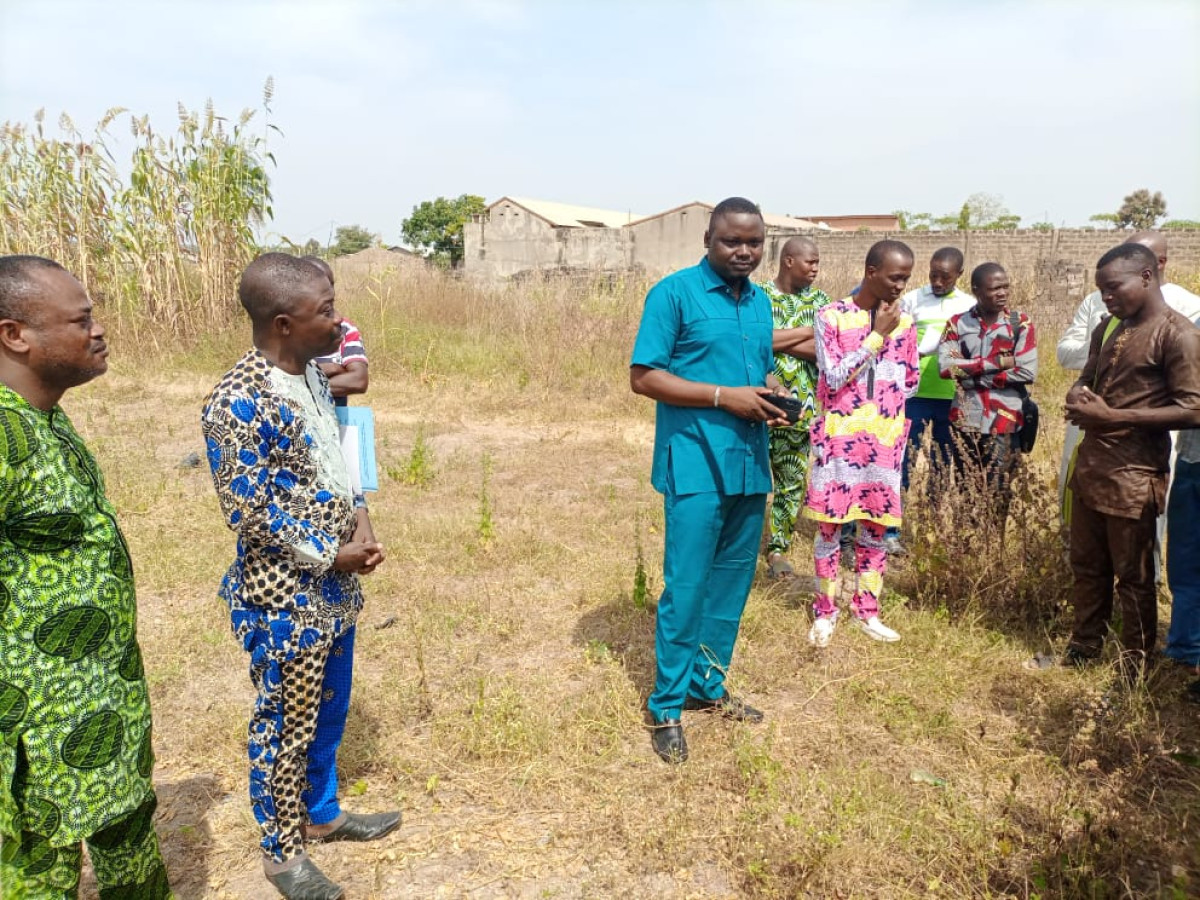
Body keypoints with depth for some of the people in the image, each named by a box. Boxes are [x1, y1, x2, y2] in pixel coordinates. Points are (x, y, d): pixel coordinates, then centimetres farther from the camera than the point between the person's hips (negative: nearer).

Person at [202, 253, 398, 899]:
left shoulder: (311, 375, 2)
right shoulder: (239, 403, -24)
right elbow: (249, 513, -22)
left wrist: (357, 516, -3)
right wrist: (333, 556, -15)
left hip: (334, 586, 8)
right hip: (285, 598, -8)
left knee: (328, 710, 23)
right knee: (285, 725, 11)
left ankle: (322, 814, 45)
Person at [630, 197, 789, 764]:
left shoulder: (760, 302, 14)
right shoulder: (674, 292, -7)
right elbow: (643, 377, -11)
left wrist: (771, 396, -1)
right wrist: (725, 397, -18)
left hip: (749, 463, 7)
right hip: (696, 465, -7)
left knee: (732, 584, 14)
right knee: (686, 588, -2)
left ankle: (708, 686, 31)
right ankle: (667, 707, 13)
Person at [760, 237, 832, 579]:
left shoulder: (820, 300, 7)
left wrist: (775, 339, -15)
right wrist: (805, 332, -14)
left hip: (800, 405, 3)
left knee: (793, 479, 9)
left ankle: (778, 548, 21)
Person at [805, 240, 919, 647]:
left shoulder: (904, 322, 6)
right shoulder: (832, 316, -6)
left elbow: (911, 381, 16)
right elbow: (834, 377, -14)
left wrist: (878, 404, 6)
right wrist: (877, 335, -14)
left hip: (885, 439, 4)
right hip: (838, 436, -3)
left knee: (875, 528, 10)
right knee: (830, 526, 4)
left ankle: (867, 610, 24)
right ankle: (825, 611, 18)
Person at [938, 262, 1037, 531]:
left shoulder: (1021, 324, 0)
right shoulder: (957, 322, 3)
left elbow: (1027, 372, -11)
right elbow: (945, 366, -11)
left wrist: (972, 375, -11)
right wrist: (995, 362, -13)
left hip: (1004, 421, -2)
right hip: (965, 419, 2)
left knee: (997, 492, 3)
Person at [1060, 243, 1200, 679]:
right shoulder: (1108, 327, 12)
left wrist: (1111, 417, -22)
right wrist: (1078, 395, -3)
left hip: (1133, 475, -7)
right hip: (1090, 464, 8)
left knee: (1133, 577, 5)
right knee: (1086, 567, 17)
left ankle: (1134, 673, 19)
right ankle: (1083, 650, 32)